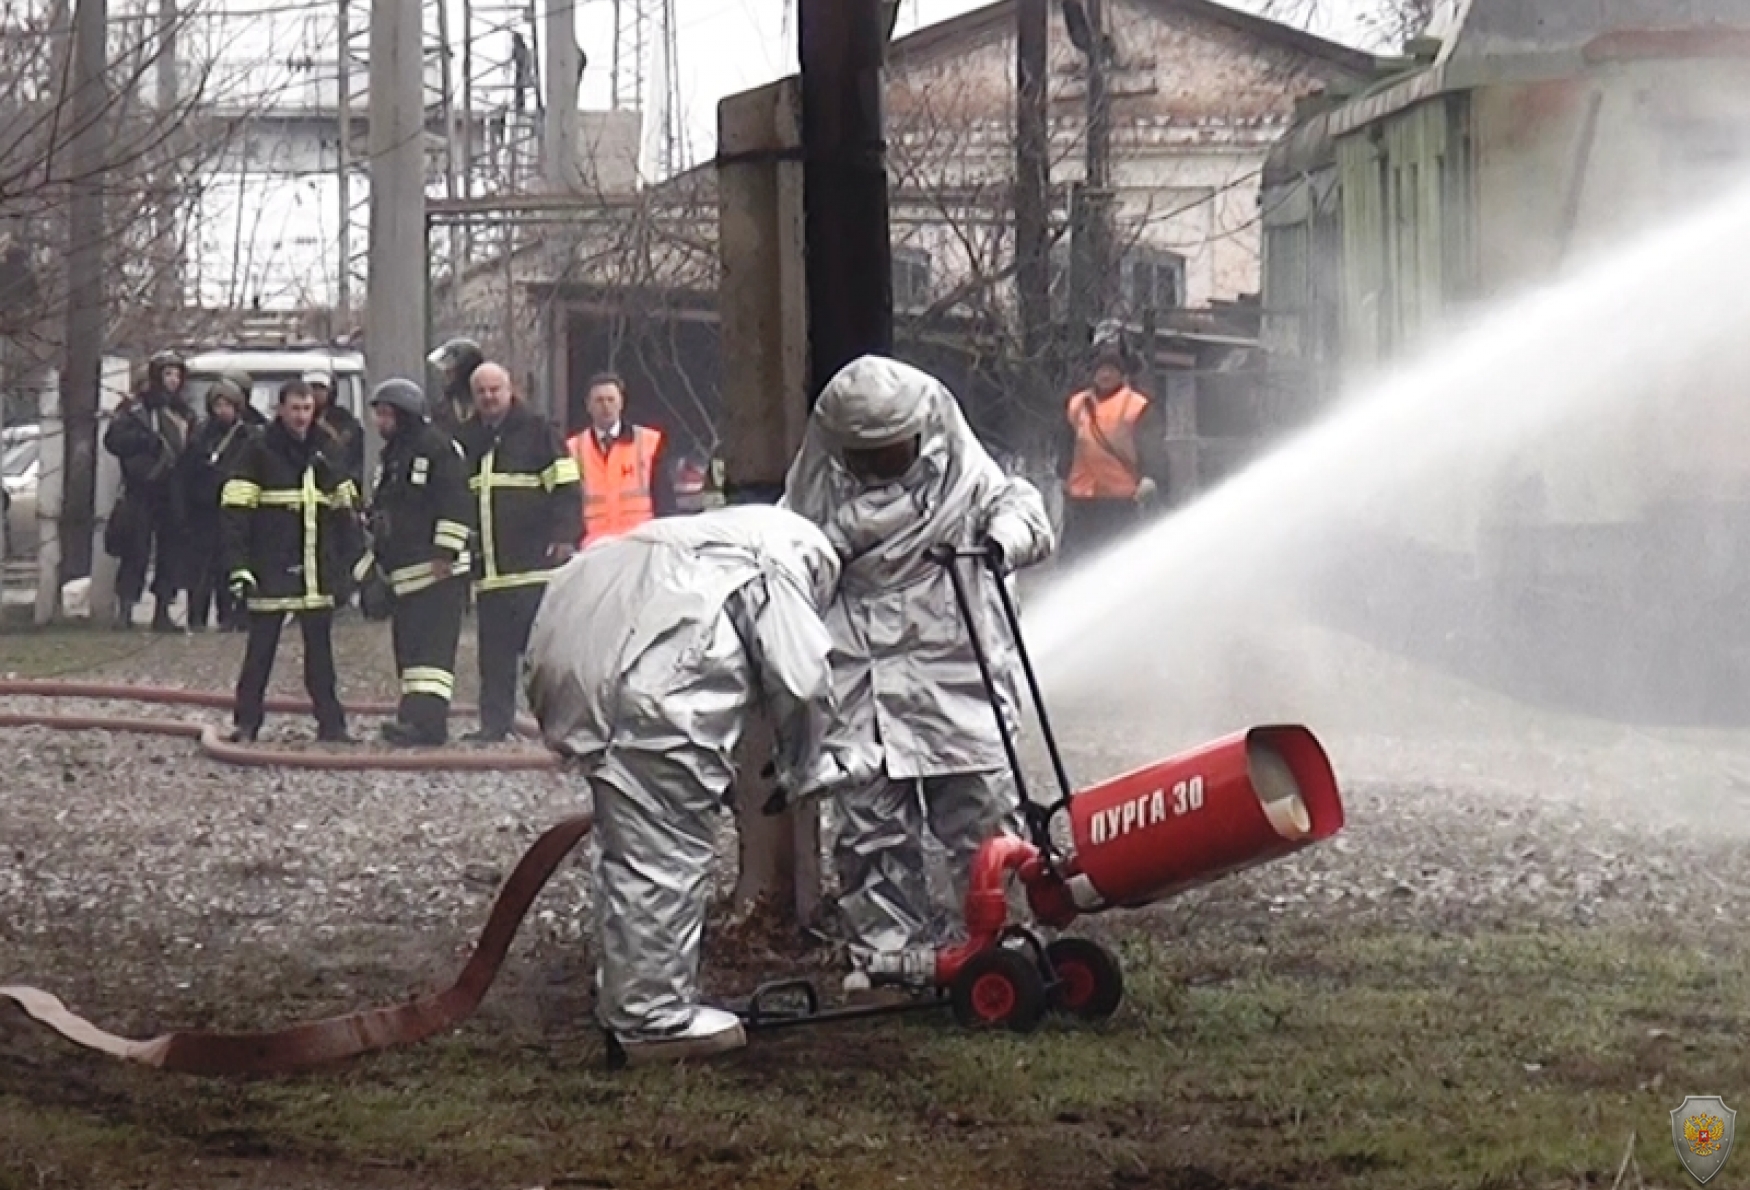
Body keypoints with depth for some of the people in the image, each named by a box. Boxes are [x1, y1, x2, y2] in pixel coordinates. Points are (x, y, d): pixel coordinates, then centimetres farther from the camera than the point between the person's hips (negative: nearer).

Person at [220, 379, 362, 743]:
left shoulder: (323, 452, 12)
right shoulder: (259, 451, -4)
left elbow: (345, 509, 18)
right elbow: (234, 511, -9)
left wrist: (349, 559, 11)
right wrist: (238, 565, -15)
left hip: (318, 572, 5)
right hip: (272, 571, -5)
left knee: (320, 648, 7)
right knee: (261, 648, 0)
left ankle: (331, 723, 11)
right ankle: (246, 723, 5)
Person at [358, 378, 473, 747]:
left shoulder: (437, 447, -9)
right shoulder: (390, 456, 21)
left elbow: (454, 504, -16)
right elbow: (378, 515, 29)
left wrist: (445, 554, -20)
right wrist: (371, 565, 28)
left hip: (437, 570, -10)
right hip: (402, 573, 10)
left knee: (433, 646, -16)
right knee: (407, 647, 8)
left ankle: (427, 720, -26)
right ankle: (414, 718, 11)